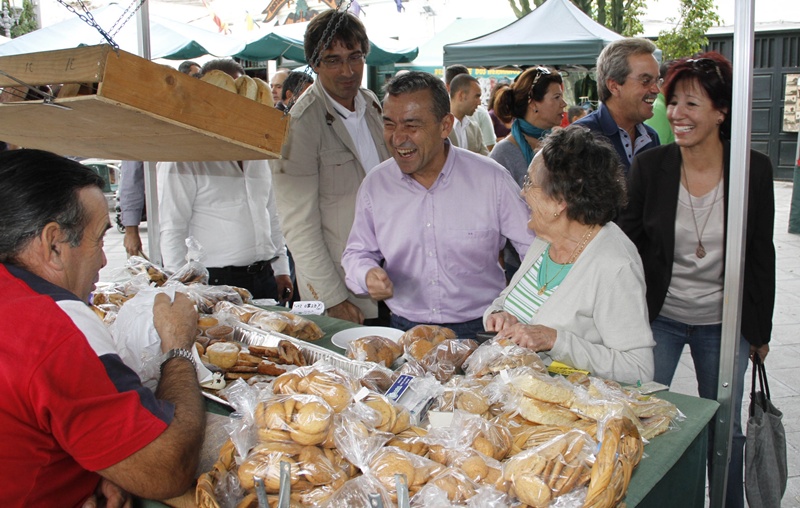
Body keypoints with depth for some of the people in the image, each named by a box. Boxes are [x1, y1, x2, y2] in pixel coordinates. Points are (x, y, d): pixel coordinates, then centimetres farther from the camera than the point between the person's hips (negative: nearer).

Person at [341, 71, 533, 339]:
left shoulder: (492, 180, -4)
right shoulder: (375, 184, 4)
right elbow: (357, 252, 15)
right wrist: (367, 275, -7)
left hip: (480, 331, -2)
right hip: (404, 331, 2)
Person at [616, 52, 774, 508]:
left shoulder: (754, 169, -9)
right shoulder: (649, 166, -10)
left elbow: (762, 255, 0)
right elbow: (626, 244, -3)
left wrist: (761, 329, 5)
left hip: (724, 324, 0)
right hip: (658, 318, 0)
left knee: (724, 429, 14)